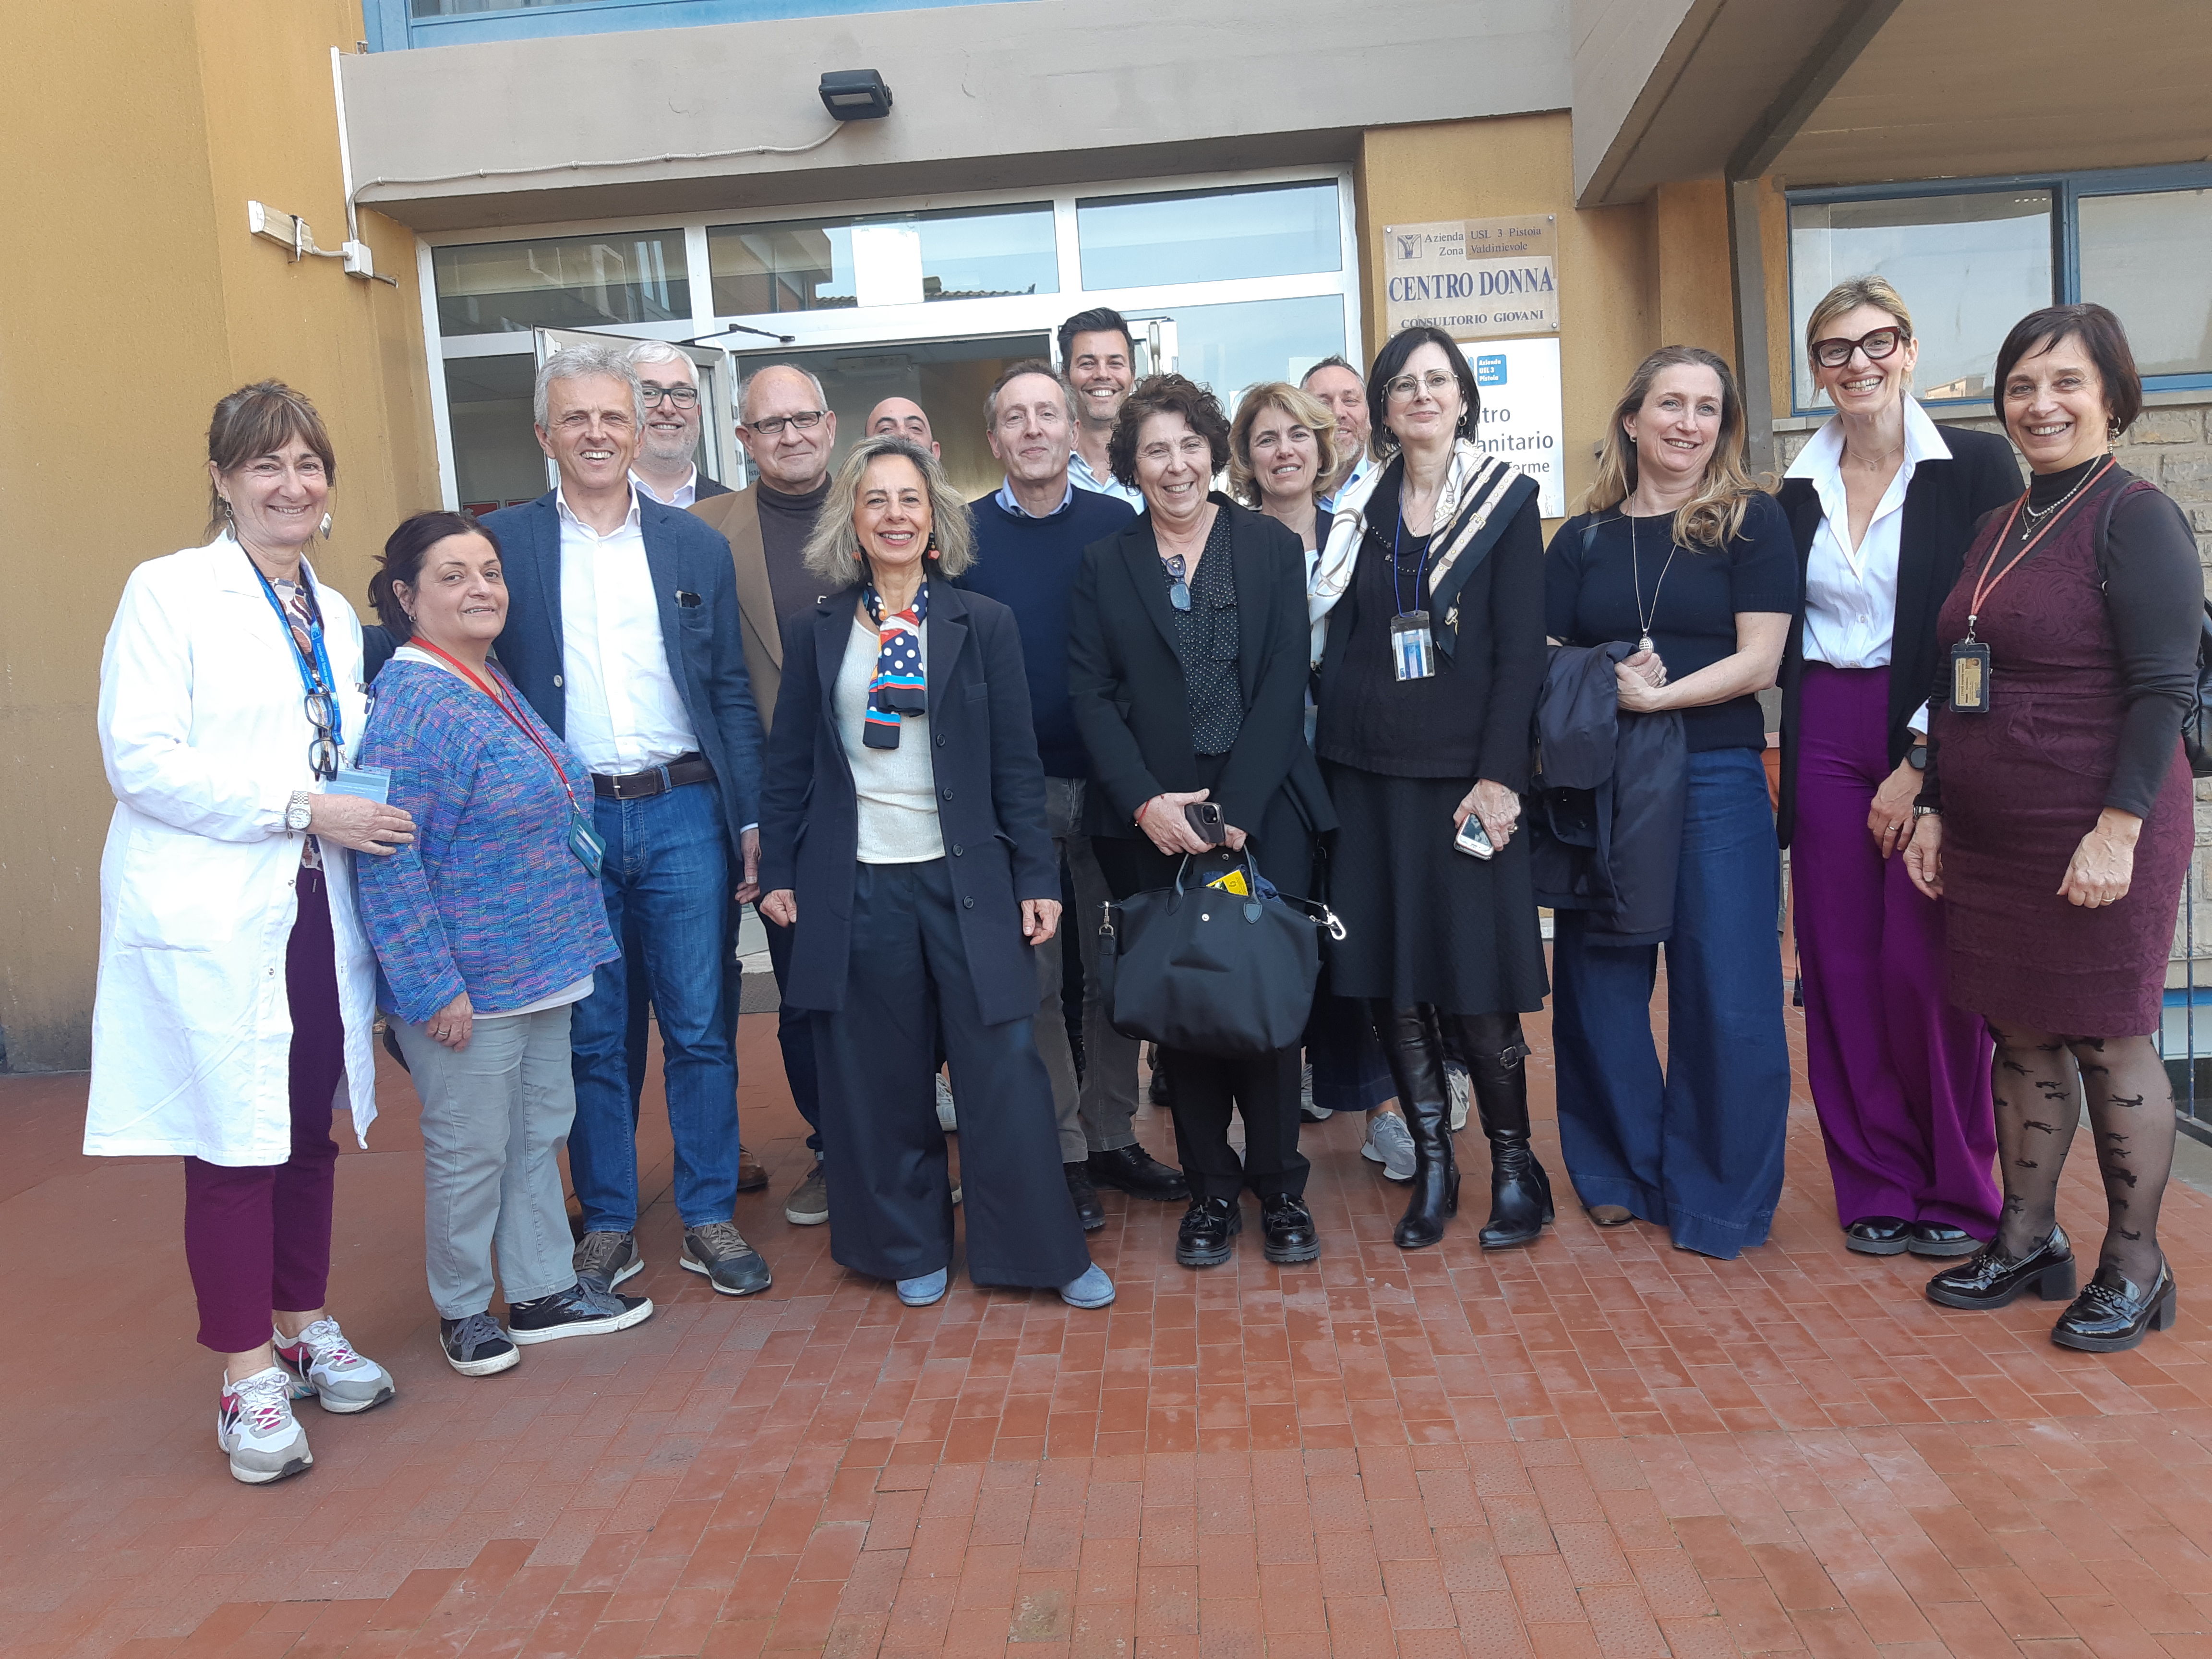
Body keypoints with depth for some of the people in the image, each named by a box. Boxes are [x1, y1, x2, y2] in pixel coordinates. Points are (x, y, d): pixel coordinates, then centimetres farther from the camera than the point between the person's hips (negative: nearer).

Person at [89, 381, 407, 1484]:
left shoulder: (335, 615, 15)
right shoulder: (169, 591, -5)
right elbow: (139, 758, -15)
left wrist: (370, 810, 4)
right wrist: (301, 808, -17)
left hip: (317, 907, 6)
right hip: (213, 916, -6)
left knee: (311, 1130, 13)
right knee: (234, 1141, -1)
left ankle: (306, 1327, 29)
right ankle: (247, 1375, 12)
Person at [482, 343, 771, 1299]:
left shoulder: (696, 546, 8)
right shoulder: (502, 542, 4)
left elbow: (730, 694, 8)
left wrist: (752, 820, 2)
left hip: (683, 814, 1)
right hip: (563, 822, 0)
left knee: (699, 1028, 6)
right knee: (589, 1035, 9)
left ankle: (709, 1219, 19)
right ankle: (608, 1225, 22)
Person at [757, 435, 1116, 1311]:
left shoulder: (984, 624, 3)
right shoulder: (815, 633, 6)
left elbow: (1016, 763, 2)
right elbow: (791, 764, 10)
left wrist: (1037, 877, -1)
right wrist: (778, 871, 6)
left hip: (965, 879, -1)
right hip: (855, 886, 1)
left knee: (1005, 1068, 0)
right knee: (881, 1078, 9)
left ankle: (1045, 1249, 15)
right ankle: (911, 1246, 26)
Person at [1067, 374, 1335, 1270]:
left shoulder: (1272, 548, 6)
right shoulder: (1104, 564, 9)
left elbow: (1283, 687, -2)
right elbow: (1090, 694, 2)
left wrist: (1234, 811, -11)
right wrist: (1146, 801, -12)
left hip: (1262, 813, -1)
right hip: (1150, 821, 1)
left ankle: (1280, 1185, 15)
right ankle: (1211, 1188, 17)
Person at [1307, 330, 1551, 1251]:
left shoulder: (1505, 502, 3)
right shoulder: (1358, 509, 11)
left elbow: (1521, 649, -3)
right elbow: (1332, 639, 12)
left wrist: (1499, 773, -12)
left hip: (1464, 770, -3)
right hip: (1370, 771, 3)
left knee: (1475, 980, -4)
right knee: (1388, 977, 4)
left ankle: (1515, 1166, 14)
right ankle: (1431, 1166, 17)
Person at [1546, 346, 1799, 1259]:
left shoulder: (1752, 522, 2)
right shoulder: (1583, 539, 10)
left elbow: (1758, 659, -6)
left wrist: (1656, 695, -18)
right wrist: (1602, 684, -13)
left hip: (1717, 780, -2)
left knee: (1725, 994, -1)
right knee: (1601, 984, 8)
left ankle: (1715, 1193, 16)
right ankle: (1619, 1173, 25)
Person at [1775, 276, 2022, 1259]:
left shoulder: (1975, 467, -3)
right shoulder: (1798, 492, 10)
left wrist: (1921, 762, -12)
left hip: (1934, 738, -4)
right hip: (1825, 744, 4)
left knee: (1929, 969, -2)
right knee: (1841, 965, 5)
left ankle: (1958, 1194, 16)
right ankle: (1876, 1187, 18)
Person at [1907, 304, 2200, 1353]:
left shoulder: (2136, 517, -8)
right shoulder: (1997, 531, 14)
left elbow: (2165, 687, -14)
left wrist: (2118, 829, -20)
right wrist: (1932, 810, 12)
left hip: (2096, 831, -7)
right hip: (1989, 834, 7)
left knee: (2109, 1042, 3)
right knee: (2020, 1037, 13)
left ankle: (2133, 1267, 18)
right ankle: (2026, 1240, 26)